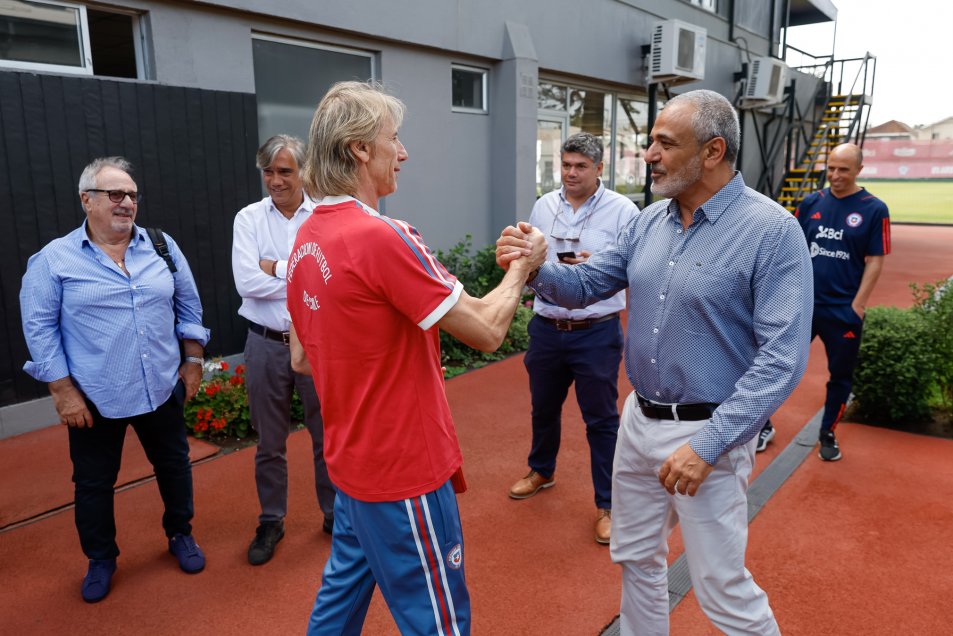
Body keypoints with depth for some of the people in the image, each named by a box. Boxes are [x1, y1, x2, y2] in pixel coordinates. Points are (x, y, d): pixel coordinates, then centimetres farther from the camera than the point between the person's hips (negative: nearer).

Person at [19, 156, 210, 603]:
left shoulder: (162, 247, 1)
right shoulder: (55, 259, -8)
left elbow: (188, 306, 7)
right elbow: (39, 327, -7)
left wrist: (193, 361, 6)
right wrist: (63, 391, -10)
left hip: (162, 390, 3)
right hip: (94, 399, -2)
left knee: (174, 466, 17)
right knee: (93, 483, 13)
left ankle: (180, 534, 40)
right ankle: (101, 558, 36)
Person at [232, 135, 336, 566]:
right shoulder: (249, 218, -1)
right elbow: (247, 283, -13)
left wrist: (276, 267, -13)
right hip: (266, 345, 1)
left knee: (327, 436, 14)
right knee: (269, 443, 14)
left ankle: (334, 513, 34)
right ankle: (270, 522, 32)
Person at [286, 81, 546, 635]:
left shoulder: (307, 239, 4)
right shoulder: (382, 237, -24)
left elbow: (302, 359, 13)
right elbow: (487, 331, -19)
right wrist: (524, 265, -3)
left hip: (354, 458, 9)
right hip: (405, 466, -9)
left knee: (345, 590, 25)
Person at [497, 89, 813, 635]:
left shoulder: (773, 231, -17)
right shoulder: (650, 221, 3)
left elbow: (783, 357, -21)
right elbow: (588, 284, 8)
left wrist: (708, 444, -25)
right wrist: (536, 267, -13)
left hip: (709, 432, -6)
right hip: (639, 420, 6)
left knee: (724, 590, 7)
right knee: (637, 560, 22)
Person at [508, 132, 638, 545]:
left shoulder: (622, 210, -8)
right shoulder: (543, 206, 6)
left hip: (596, 333, -5)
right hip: (546, 328, 5)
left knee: (601, 420, 3)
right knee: (543, 407, 21)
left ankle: (607, 505, 17)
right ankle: (541, 471, 47)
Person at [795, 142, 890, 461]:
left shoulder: (874, 209, -4)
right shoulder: (811, 202, 3)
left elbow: (874, 261, -4)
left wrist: (857, 305, -9)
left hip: (844, 310, -2)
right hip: (803, 304, 2)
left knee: (841, 374, 11)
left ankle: (828, 434, 28)